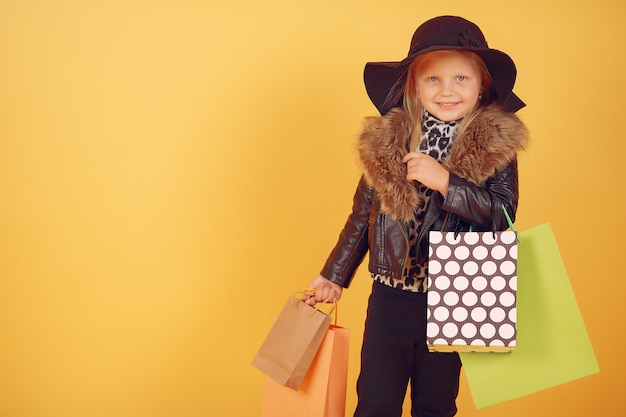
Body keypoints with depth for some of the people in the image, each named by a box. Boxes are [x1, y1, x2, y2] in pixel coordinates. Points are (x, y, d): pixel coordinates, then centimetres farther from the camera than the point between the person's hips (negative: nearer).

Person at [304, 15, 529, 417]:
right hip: (390, 298, 1)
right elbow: (362, 215, 6)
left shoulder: (496, 146, -6)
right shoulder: (386, 143, -3)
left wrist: (445, 181, -24)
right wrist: (334, 276, 13)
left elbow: (502, 215, -14)